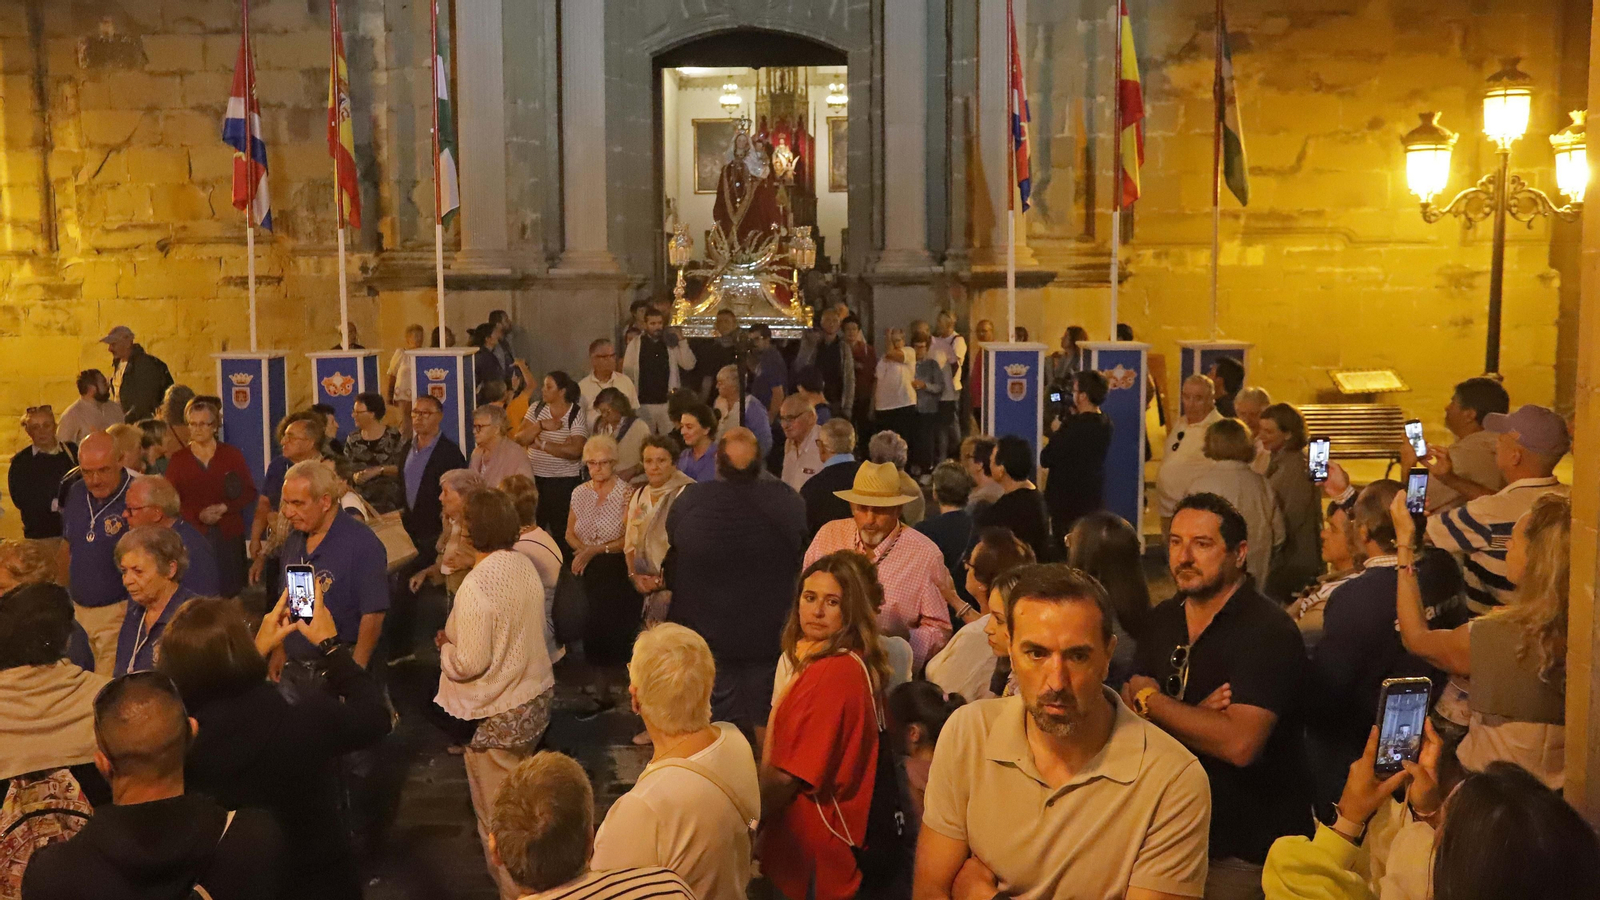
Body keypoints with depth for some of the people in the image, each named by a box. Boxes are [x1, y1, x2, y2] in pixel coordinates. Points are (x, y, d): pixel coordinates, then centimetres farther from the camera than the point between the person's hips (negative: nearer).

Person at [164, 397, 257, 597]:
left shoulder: (232, 454, 8)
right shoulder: (178, 460, 8)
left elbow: (250, 492, 6)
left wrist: (224, 507, -10)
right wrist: (198, 515, -12)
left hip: (229, 535, 0)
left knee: (229, 593, -2)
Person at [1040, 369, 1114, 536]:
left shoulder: (1073, 426, -22)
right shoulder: (1105, 423, 2)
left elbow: (1045, 460, -16)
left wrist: (1056, 432, -2)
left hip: (1067, 501, -8)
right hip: (1094, 499, 8)